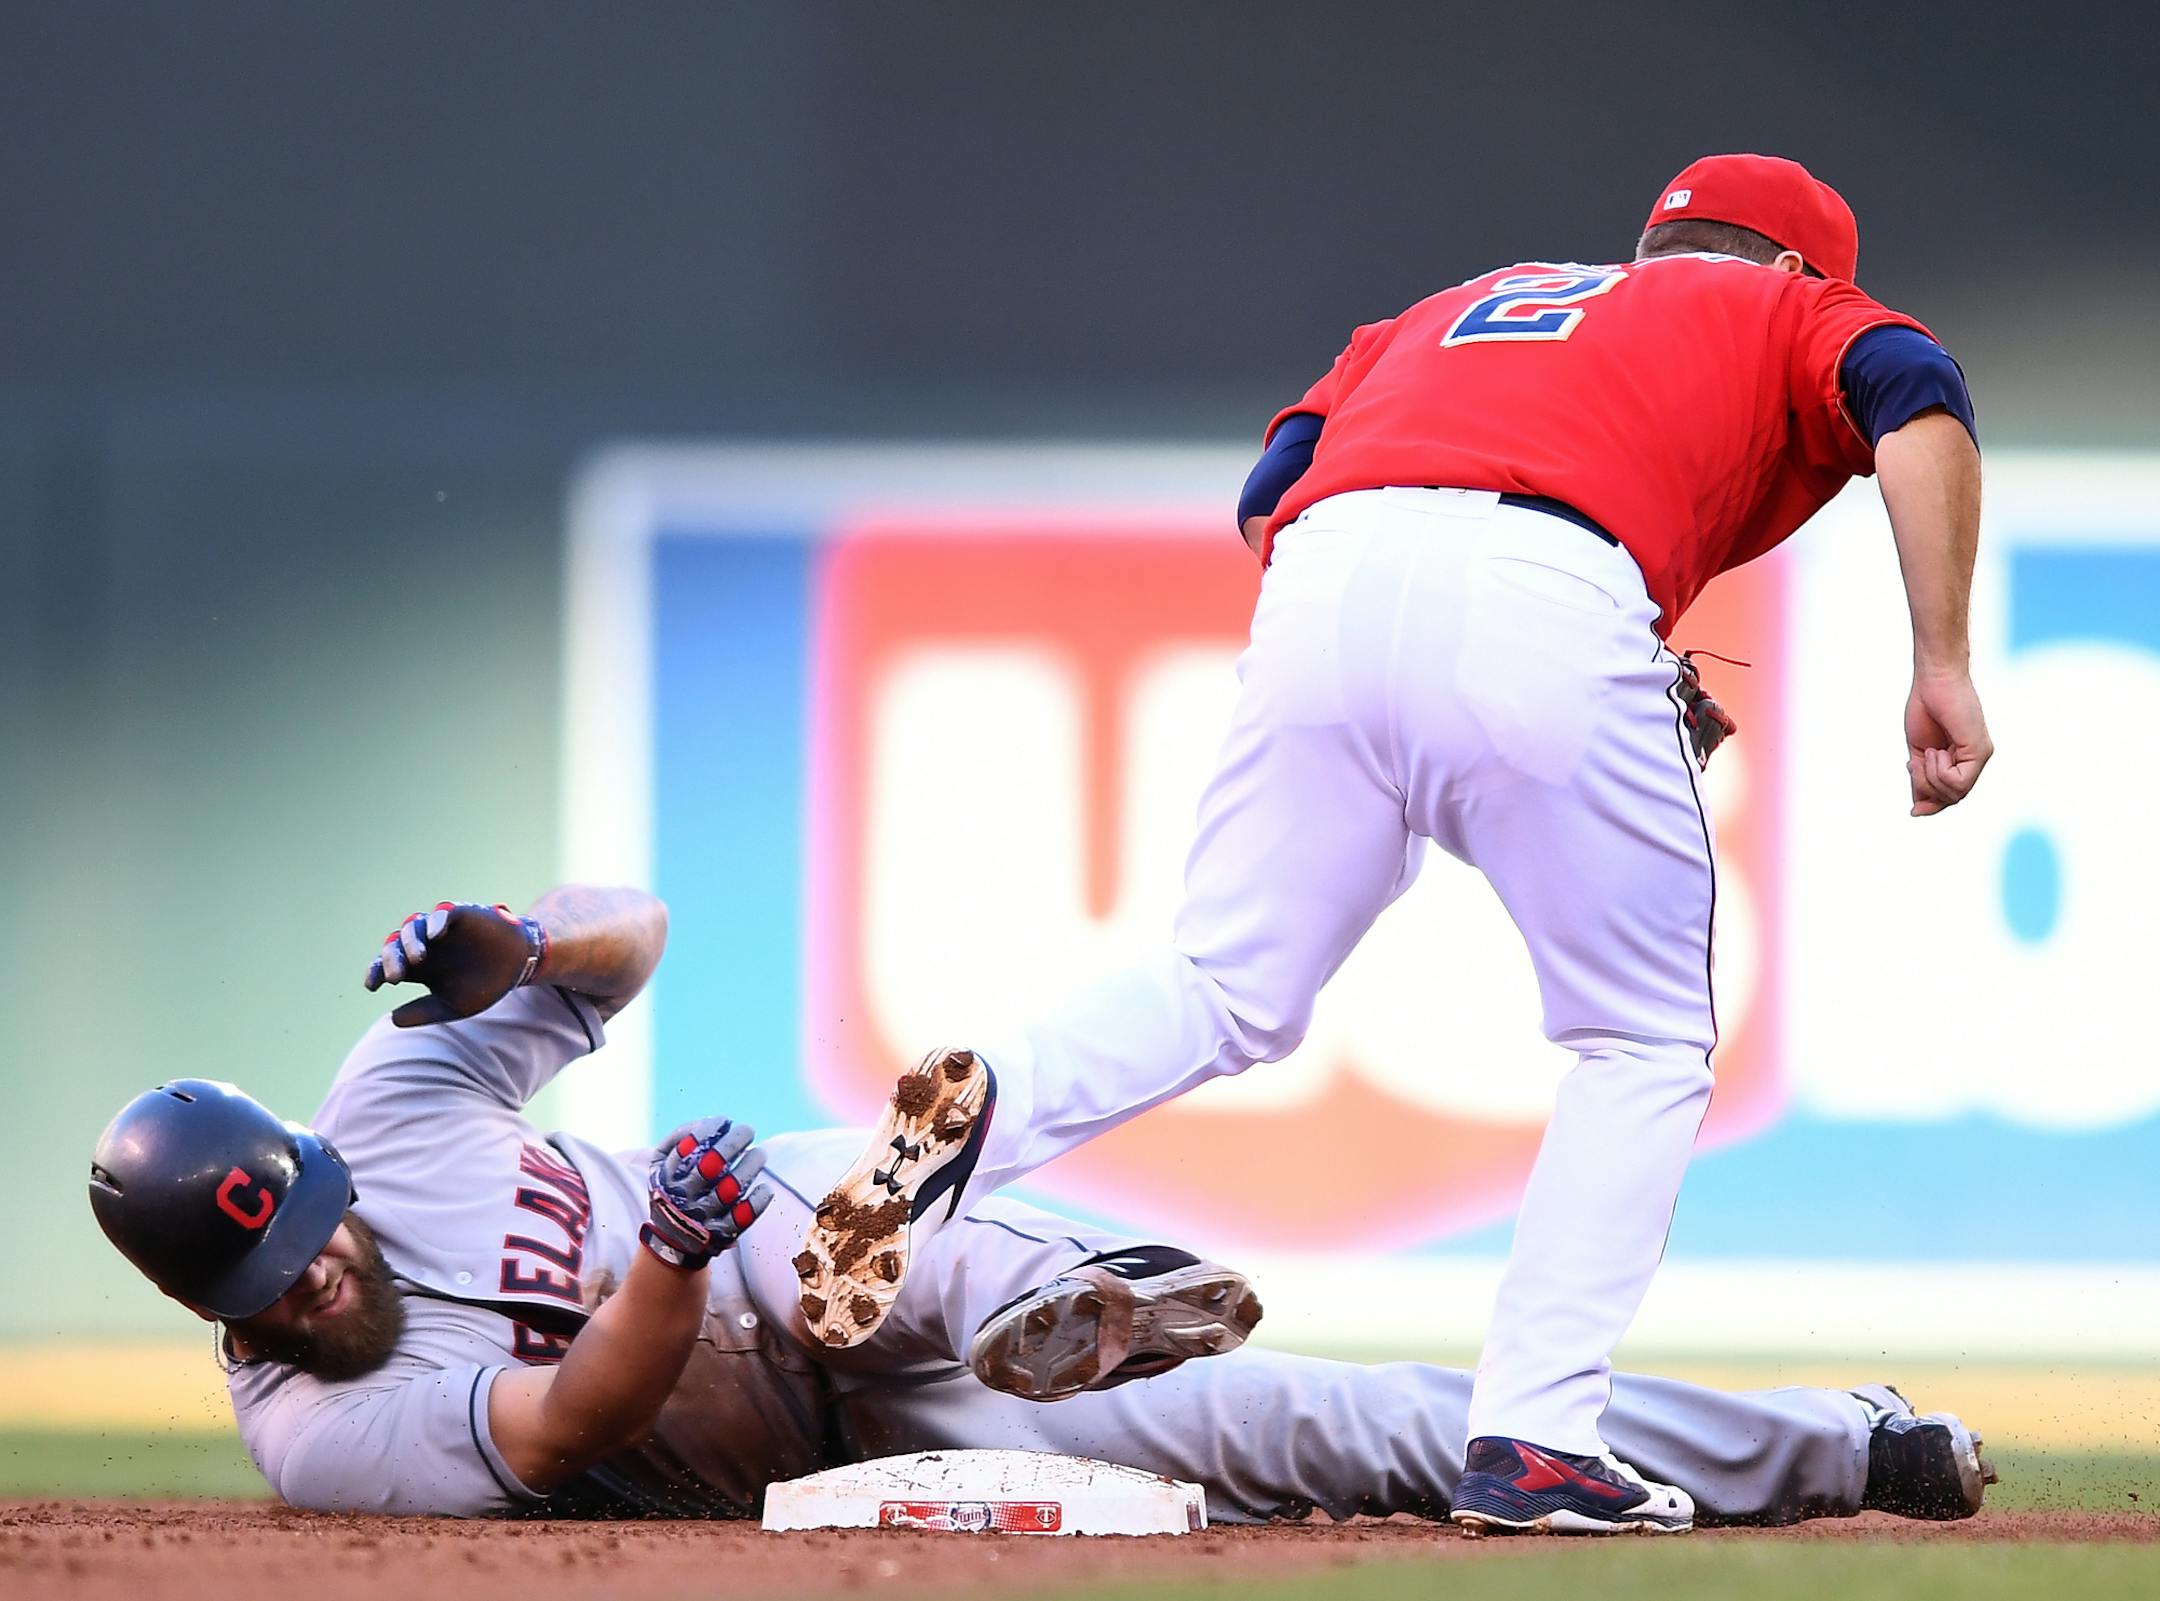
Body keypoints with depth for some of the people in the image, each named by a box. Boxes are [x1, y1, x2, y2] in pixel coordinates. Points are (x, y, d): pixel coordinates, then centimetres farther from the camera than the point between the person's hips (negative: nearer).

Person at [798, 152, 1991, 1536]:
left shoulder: (1454, 308, 41)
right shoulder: (1789, 309, 29)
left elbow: (1273, 495, 27)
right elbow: (1916, 397, 6)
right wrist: (1944, 669, 1)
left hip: (1325, 588, 4)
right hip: (1553, 611, -3)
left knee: (1228, 992, 15)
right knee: (1644, 1045, 13)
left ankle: (995, 1106, -15)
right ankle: (1535, 1441, 2)